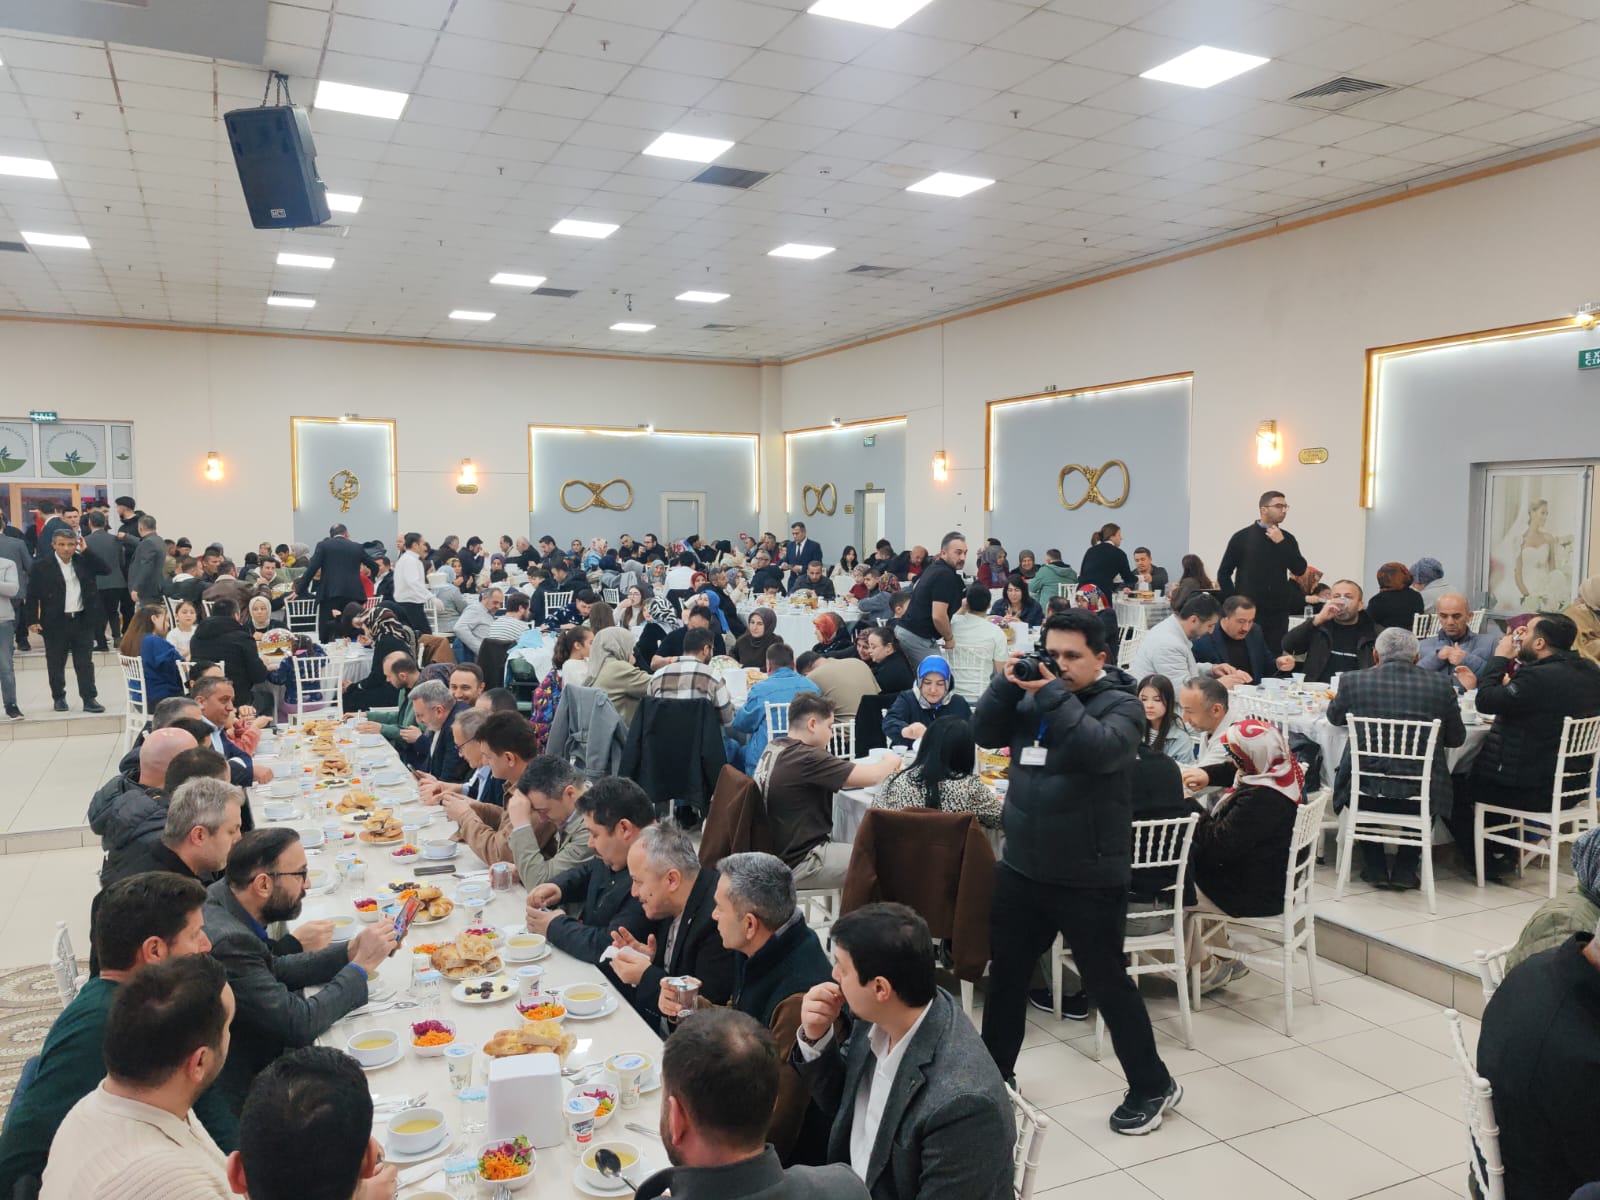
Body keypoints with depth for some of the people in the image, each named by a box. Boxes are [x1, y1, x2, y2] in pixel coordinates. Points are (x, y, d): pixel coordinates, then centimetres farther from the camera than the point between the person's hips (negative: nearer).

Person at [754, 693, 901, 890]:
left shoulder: (774, 748, 3)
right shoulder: (805, 758, -25)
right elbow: (871, 777, -23)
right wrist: (891, 761, -1)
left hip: (779, 851, 9)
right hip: (798, 863, -9)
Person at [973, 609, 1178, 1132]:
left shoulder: (1120, 703, -8)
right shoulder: (1034, 693, 7)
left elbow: (1101, 751, -27)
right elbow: (985, 734, 1)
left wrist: (1054, 695, -26)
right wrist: (1006, 684, -13)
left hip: (1089, 876, -6)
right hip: (1022, 866, 6)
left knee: (1105, 983, 5)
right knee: (1005, 972, 16)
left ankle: (1153, 1085, 24)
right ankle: (994, 1070, 35)